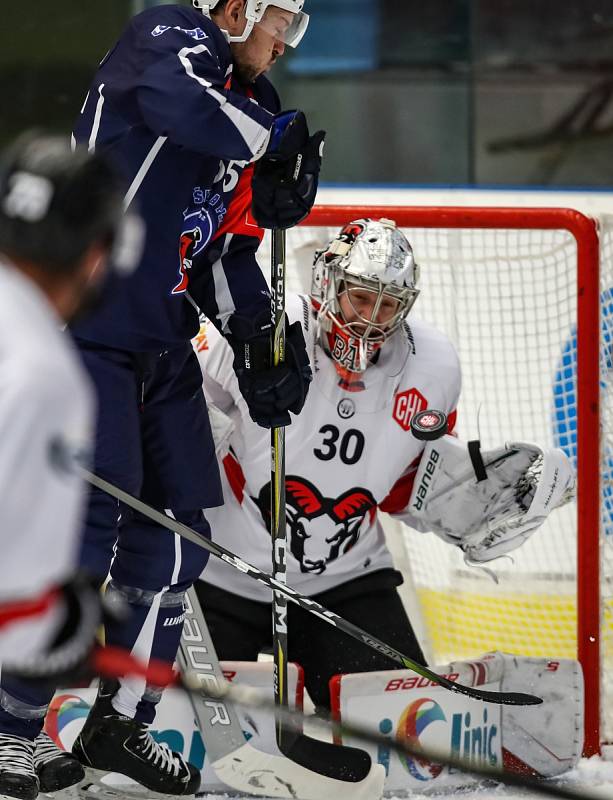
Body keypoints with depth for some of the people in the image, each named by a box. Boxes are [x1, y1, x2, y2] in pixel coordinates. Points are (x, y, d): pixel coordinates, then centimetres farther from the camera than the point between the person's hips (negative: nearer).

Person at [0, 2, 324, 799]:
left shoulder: (251, 103, 18)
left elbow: (225, 246, 19)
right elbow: (186, 108, -31)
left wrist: (262, 337, 6)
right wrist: (282, 138, -16)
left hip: (161, 338, 9)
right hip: (85, 319, -9)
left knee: (179, 526, 9)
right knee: (91, 512, -14)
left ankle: (119, 724, 19)